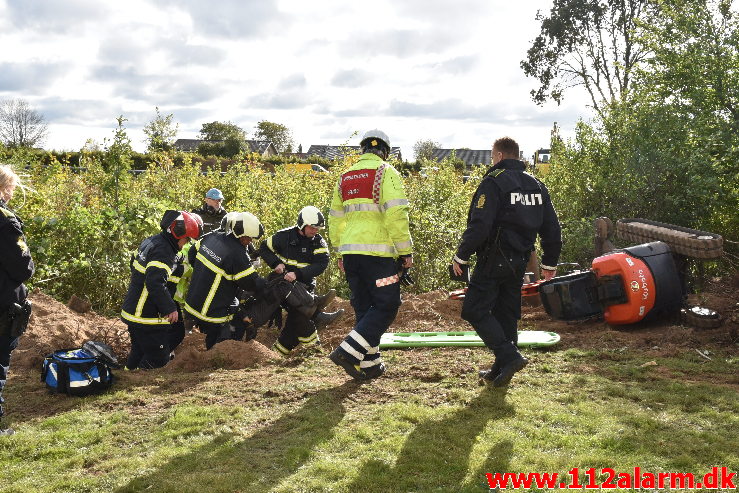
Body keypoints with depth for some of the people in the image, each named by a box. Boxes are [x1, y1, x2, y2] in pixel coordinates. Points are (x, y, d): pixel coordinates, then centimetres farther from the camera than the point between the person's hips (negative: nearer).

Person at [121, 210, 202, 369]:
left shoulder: (150, 241, 10)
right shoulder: (163, 252, -22)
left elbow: (134, 262, 26)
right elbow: (155, 283, -31)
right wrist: (170, 309, -25)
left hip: (132, 312, 10)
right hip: (147, 319, -10)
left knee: (139, 352, 23)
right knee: (158, 360, -2)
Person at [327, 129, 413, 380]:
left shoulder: (346, 177, 17)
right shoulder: (386, 173, -4)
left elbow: (335, 218, 21)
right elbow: (396, 216, -14)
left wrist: (340, 252, 27)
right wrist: (406, 251, -7)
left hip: (350, 253, 7)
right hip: (377, 252, -7)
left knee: (364, 307, 14)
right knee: (386, 305, 1)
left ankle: (369, 363, 19)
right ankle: (348, 351, -8)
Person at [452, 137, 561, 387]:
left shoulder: (493, 182, -11)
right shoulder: (536, 185, 13)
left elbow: (479, 226, -19)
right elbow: (552, 229, 15)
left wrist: (461, 256, -10)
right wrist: (549, 263, 23)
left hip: (494, 260, -8)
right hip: (519, 262, 8)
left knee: (475, 310, -2)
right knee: (507, 314, 14)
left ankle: (509, 356, -12)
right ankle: (501, 370, 20)